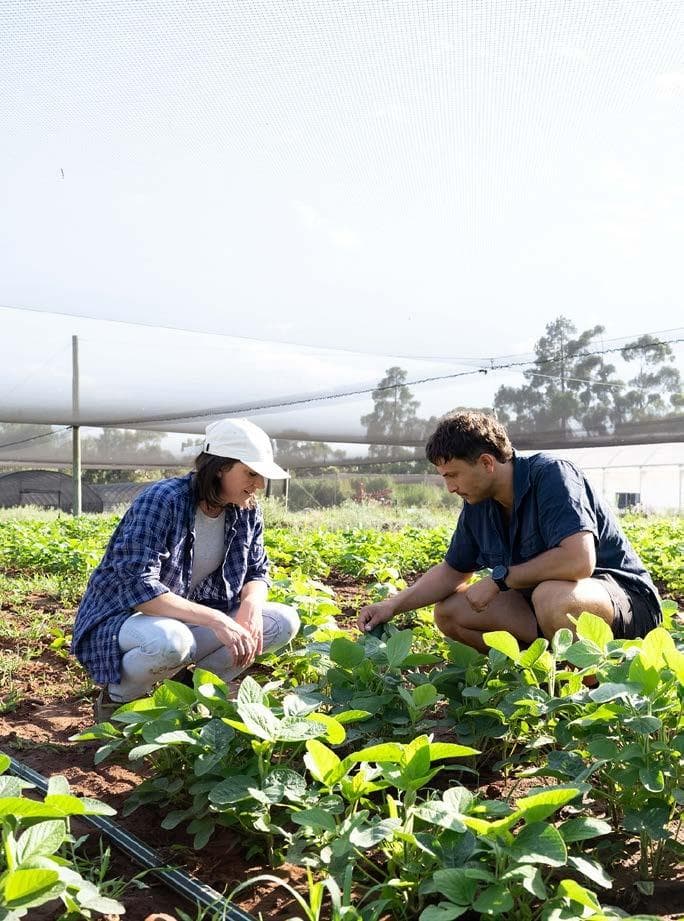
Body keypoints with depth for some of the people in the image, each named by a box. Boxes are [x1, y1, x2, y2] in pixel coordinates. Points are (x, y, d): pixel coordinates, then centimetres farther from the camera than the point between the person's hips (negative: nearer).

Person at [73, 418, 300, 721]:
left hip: (189, 620, 6)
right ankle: (116, 698, -8)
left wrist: (251, 604, -20)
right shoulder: (162, 501, -24)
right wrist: (215, 619, -37)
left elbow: (257, 572, 4)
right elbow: (138, 587, -31)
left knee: (285, 621, -11)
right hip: (123, 619, -6)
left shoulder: (247, 512, -3)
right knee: (170, 640, -41)